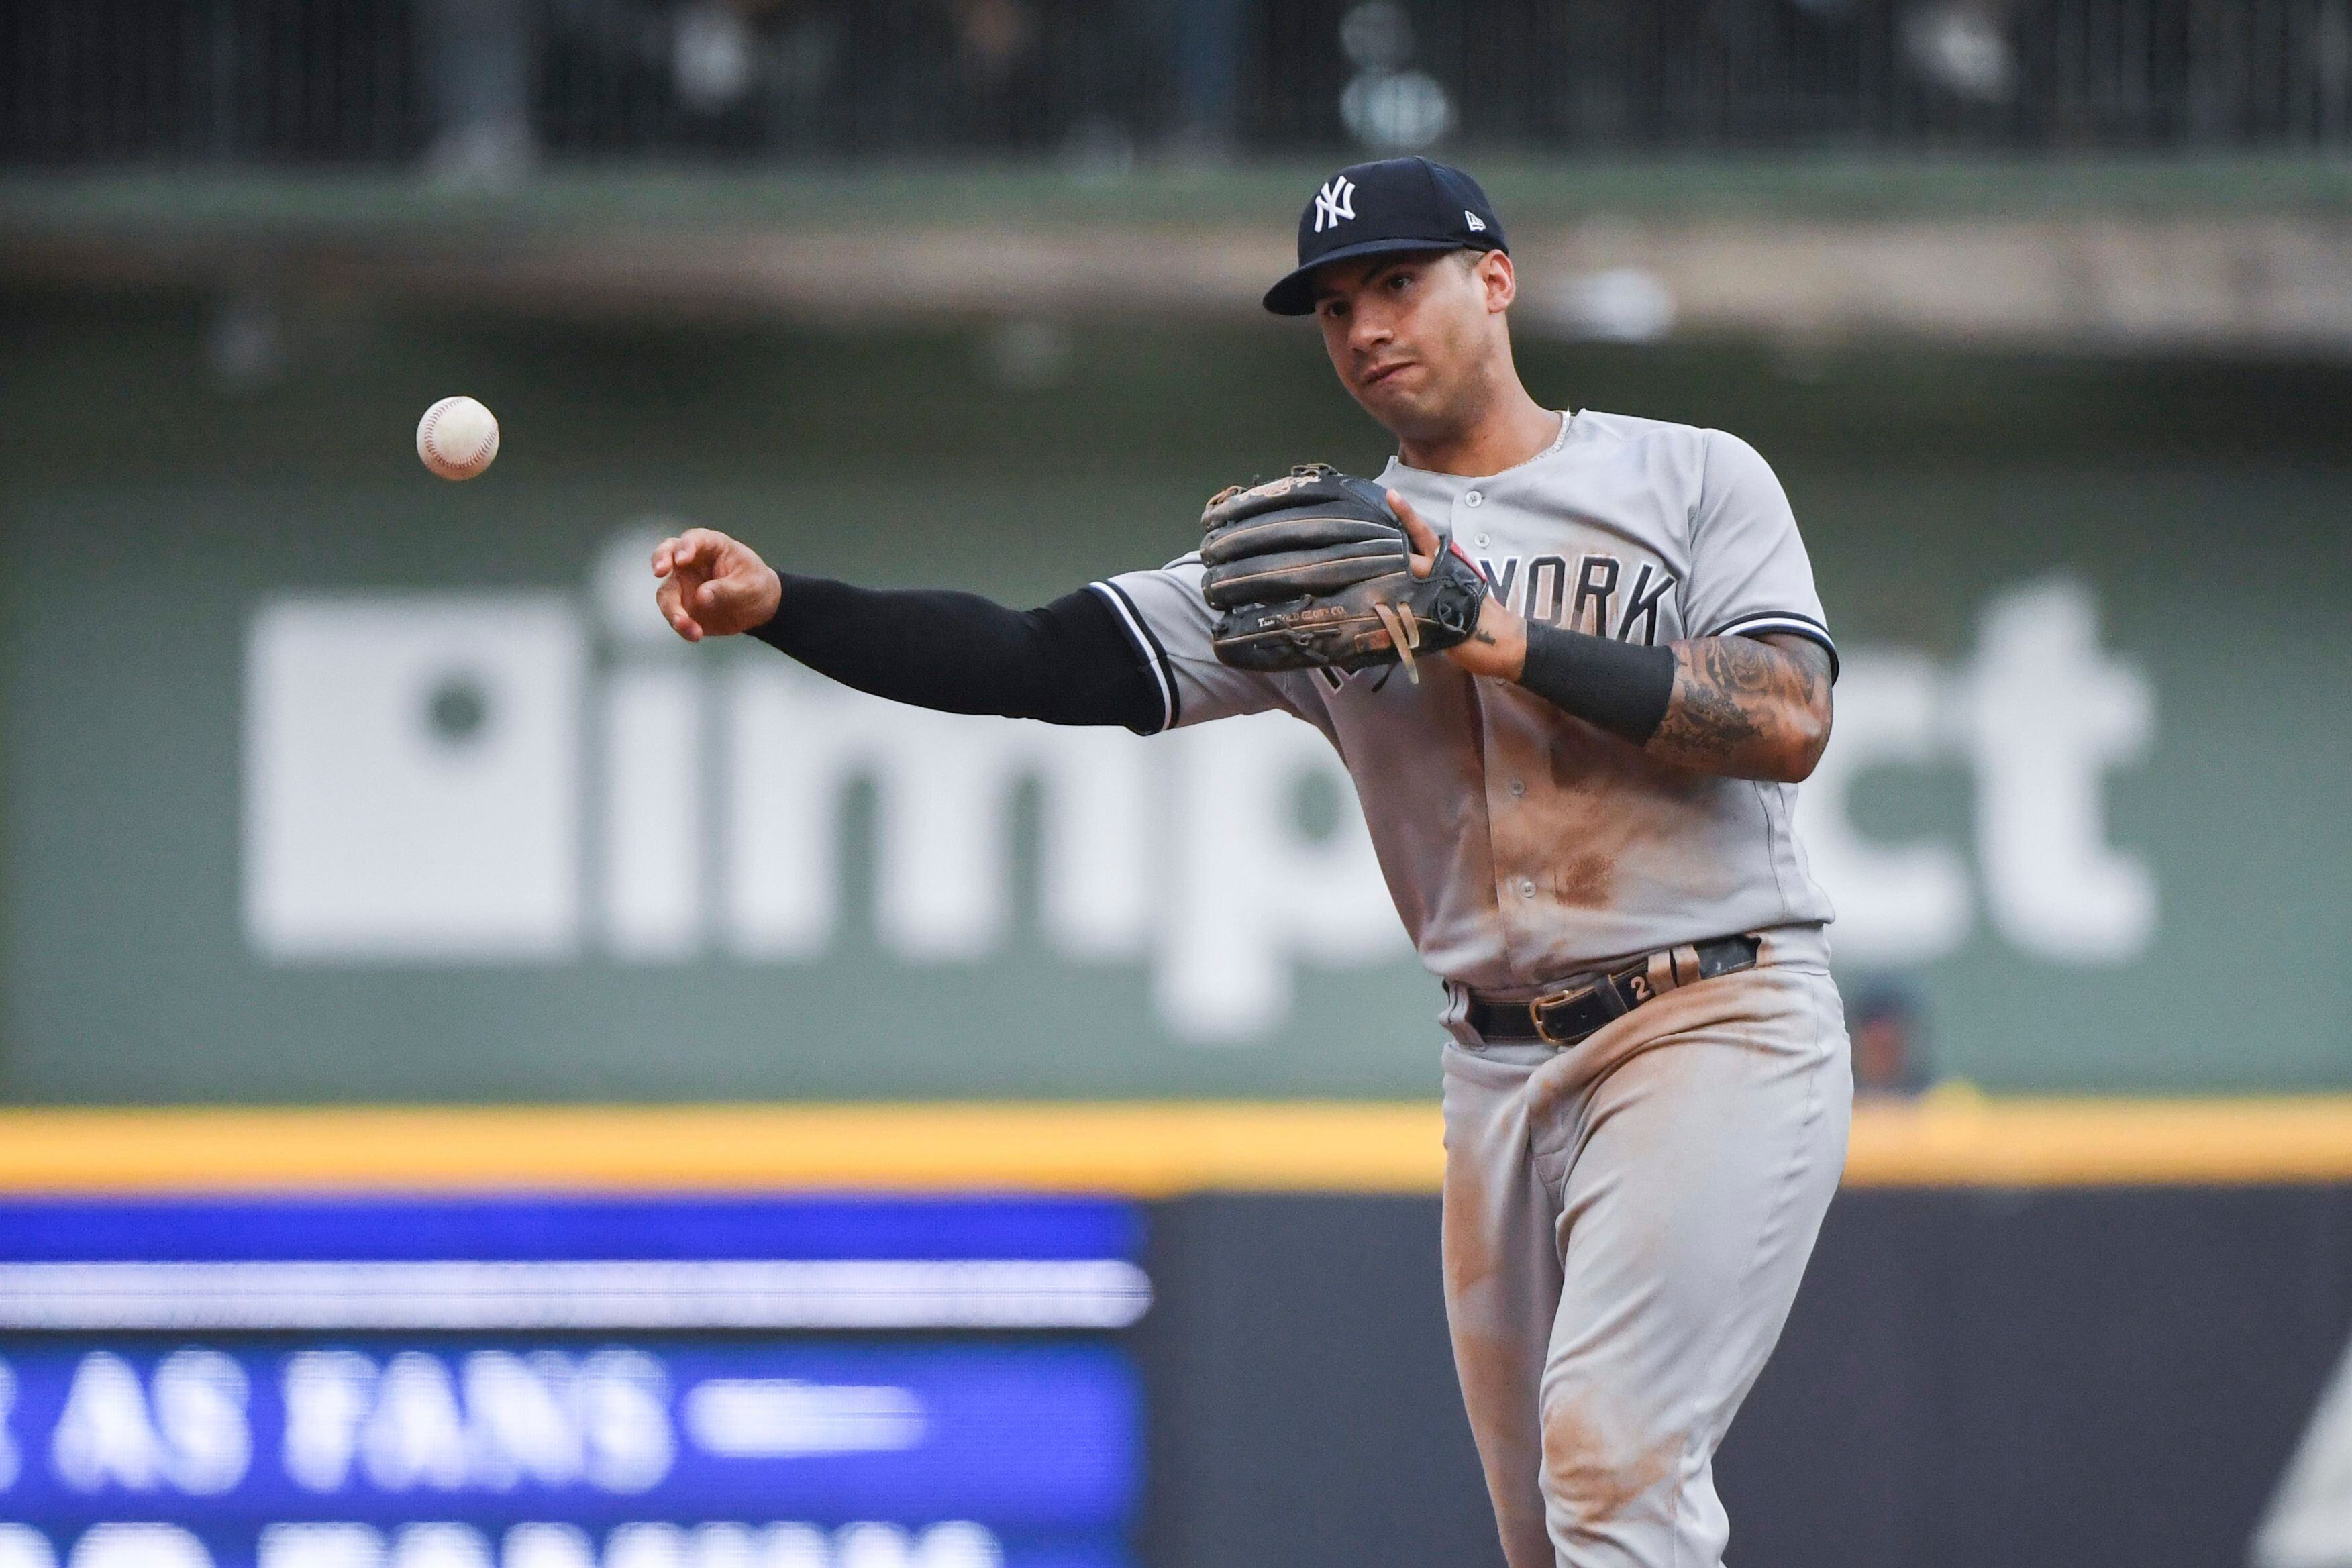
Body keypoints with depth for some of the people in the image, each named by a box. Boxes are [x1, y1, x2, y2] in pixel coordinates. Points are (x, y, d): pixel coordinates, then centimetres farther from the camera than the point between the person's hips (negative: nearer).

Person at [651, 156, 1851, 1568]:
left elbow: (1789, 723, -12)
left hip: (1719, 1027, -5)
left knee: (1607, 1452, -21)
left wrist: (1498, 638, -16)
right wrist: (777, 605, -10)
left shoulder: (1694, 479, 2)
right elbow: (1053, 664, 3)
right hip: (1501, 1073, 5)